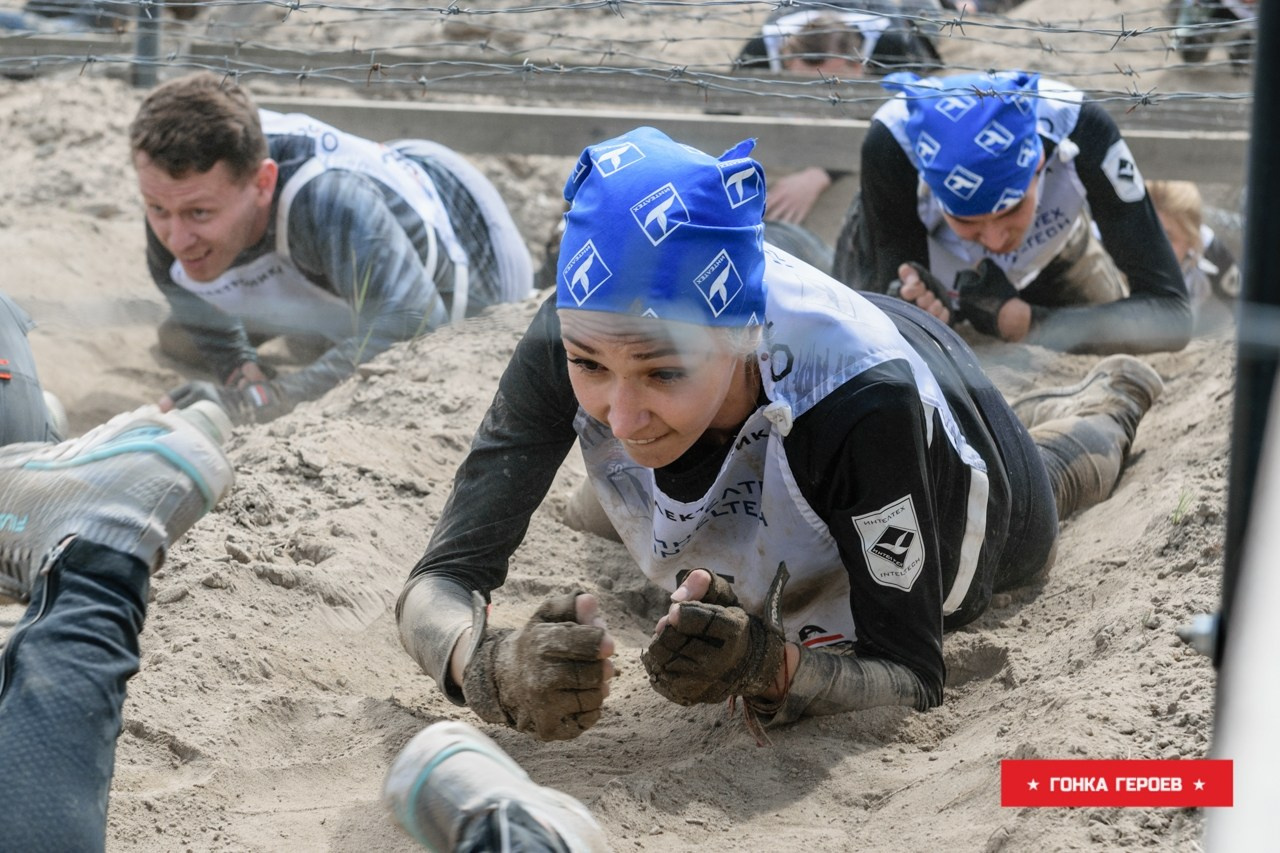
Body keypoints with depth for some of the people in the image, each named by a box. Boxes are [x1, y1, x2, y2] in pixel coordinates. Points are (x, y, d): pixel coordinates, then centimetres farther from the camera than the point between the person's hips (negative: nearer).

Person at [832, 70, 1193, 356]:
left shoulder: (1080, 130, -42)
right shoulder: (891, 142, -43)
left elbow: (1172, 317, -42)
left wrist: (1021, 322, -53)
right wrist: (912, 304, -56)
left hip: (1052, 254, 1)